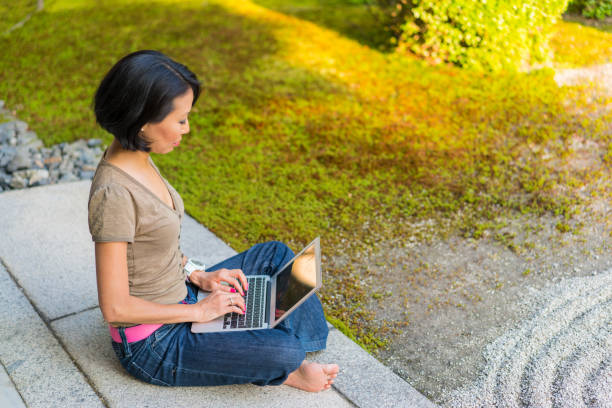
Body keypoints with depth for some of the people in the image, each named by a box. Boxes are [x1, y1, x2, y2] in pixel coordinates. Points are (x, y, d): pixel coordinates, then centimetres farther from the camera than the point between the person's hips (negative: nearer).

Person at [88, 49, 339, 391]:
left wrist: (198, 277, 1)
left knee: (276, 254, 13)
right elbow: (115, 307, -25)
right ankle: (280, 372, 10)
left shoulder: (138, 159, -2)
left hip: (180, 296, 9)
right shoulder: (114, 194, -30)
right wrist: (198, 311, -17)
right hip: (153, 346, -9)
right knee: (285, 352, -22)